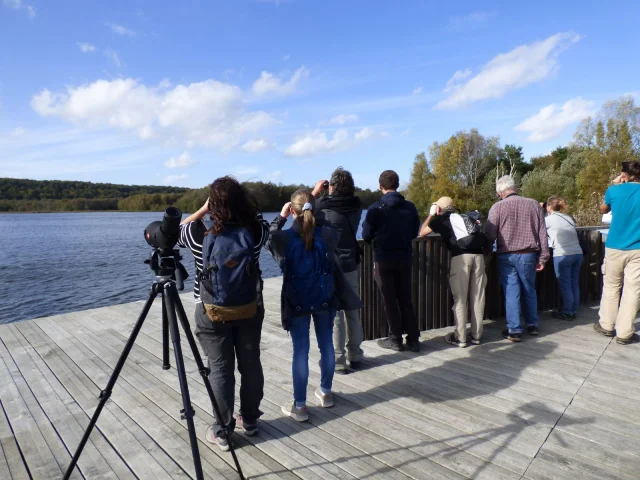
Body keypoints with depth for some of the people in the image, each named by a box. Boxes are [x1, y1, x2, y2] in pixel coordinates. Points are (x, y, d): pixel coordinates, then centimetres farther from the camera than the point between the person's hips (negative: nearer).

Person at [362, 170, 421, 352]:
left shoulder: (376, 208, -12)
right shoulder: (410, 207, -1)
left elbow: (367, 236, -7)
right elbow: (414, 233, 8)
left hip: (383, 259, -3)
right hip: (404, 258, 4)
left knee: (389, 300, 7)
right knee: (405, 298, 14)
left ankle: (395, 339, 13)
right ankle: (413, 338, 17)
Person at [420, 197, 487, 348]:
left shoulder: (440, 219, 14)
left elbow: (422, 233, 26)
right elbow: (483, 237, 28)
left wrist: (431, 214, 33)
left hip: (460, 257, -4)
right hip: (478, 255, 4)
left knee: (460, 298, 2)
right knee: (477, 297, 10)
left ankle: (460, 338, 6)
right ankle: (476, 335, 18)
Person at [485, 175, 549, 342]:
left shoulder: (498, 207, -6)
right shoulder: (534, 204, 3)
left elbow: (490, 236, -8)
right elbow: (542, 233, 4)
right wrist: (543, 257, 9)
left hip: (506, 256, -3)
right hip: (528, 255, 3)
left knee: (511, 292, 3)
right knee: (529, 290, 18)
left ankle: (514, 330, 7)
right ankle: (532, 325, 28)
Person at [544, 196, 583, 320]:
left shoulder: (549, 219, -2)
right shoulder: (569, 218, 16)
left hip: (562, 255, -6)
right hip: (577, 253, 6)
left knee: (565, 285, 0)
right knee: (574, 284, 12)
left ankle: (567, 313, 6)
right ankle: (573, 311, 21)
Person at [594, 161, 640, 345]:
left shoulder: (614, 190, -3)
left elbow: (603, 209, 16)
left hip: (614, 247, 1)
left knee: (611, 287, 14)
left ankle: (606, 325, 21)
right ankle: (624, 333, 5)